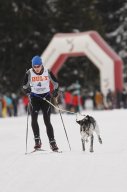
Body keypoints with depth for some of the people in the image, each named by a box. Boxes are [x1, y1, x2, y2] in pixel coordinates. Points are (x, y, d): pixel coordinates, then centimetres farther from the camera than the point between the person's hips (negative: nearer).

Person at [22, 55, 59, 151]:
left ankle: (52, 142, -2)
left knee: (47, 121, -5)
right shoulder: (29, 73, -8)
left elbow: (55, 83, 5)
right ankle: (37, 140, -7)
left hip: (46, 96, -1)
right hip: (34, 97, 1)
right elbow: (25, 85, 4)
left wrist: (55, 91, -7)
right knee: (34, 119, -15)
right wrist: (27, 90, -13)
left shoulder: (47, 72, -8)